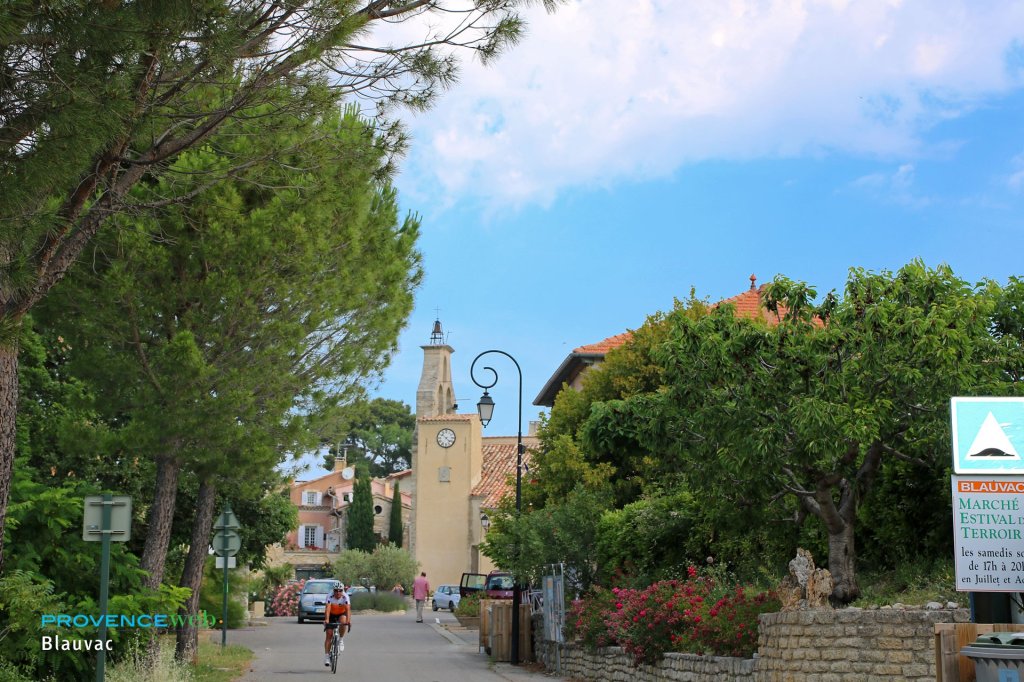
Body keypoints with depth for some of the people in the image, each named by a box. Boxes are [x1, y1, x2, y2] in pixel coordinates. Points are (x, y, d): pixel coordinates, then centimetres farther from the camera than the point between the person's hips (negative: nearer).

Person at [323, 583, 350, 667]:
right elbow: (327, 609, -39)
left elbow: (347, 609, -38)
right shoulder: (330, 597, -27)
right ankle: (326, 655, -5)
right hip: (331, 615, 0)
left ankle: (341, 639, -10)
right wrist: (326, 620, -54)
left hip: (342, 614, 0)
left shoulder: (345, 597, -26)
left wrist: (348, 620, -52)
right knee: (329, 634, -10)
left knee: (343, 622, -34)